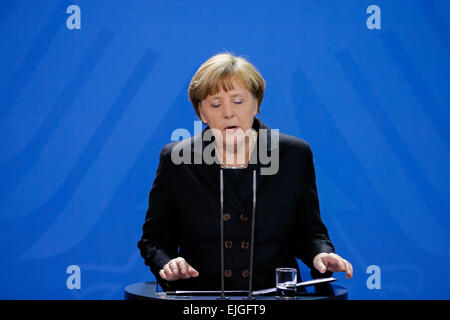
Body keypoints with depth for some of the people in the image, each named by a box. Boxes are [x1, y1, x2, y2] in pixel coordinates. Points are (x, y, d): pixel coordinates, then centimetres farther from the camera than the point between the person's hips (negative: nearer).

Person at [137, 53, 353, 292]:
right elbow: (154, 239, 10)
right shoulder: (175, 160, 4)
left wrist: (320, 254, -9)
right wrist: (167, 264, -11)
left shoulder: (295, 155, 5)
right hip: (199, 305, -1)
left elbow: (309, 231, 13)